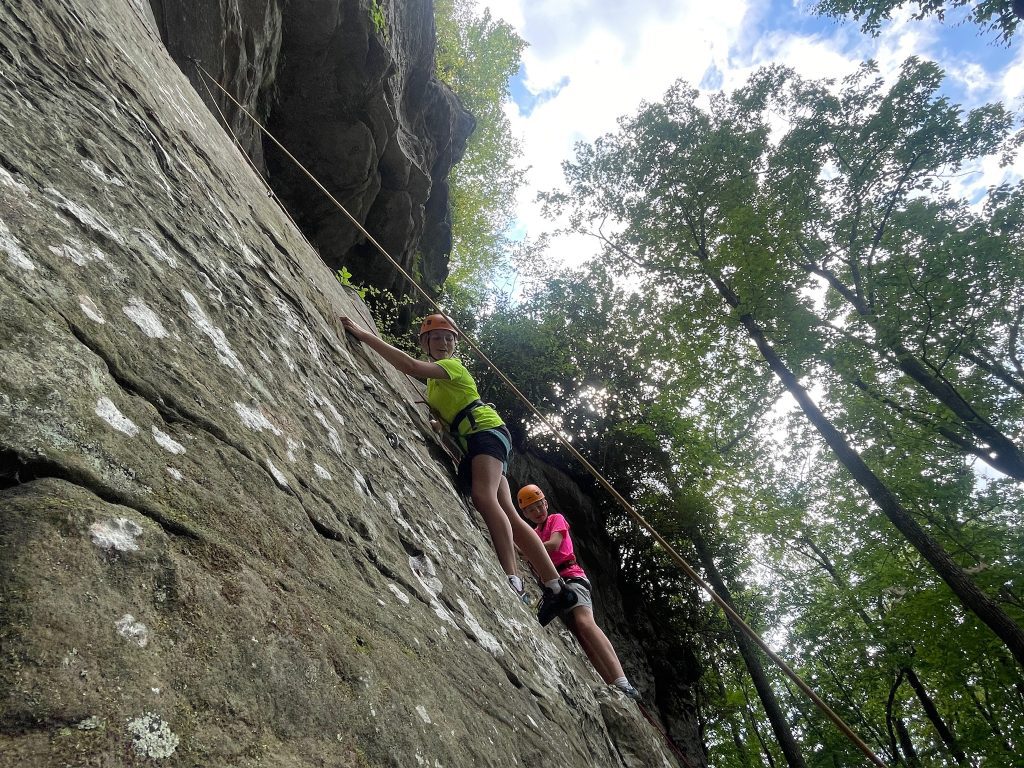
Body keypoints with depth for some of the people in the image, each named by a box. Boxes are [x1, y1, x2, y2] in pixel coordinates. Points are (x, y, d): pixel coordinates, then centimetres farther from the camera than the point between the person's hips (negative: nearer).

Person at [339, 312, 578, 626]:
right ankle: (555, 588, -2)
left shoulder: (453, 365, 0)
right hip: (472, 441, 9)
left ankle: (513, 580, -42)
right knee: (507, 515, 0)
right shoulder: (435, 380, 27)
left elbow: (412, 367, -19)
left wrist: (365, 336, -18)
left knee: (484, 496, -32)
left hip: (486, 429, -9)